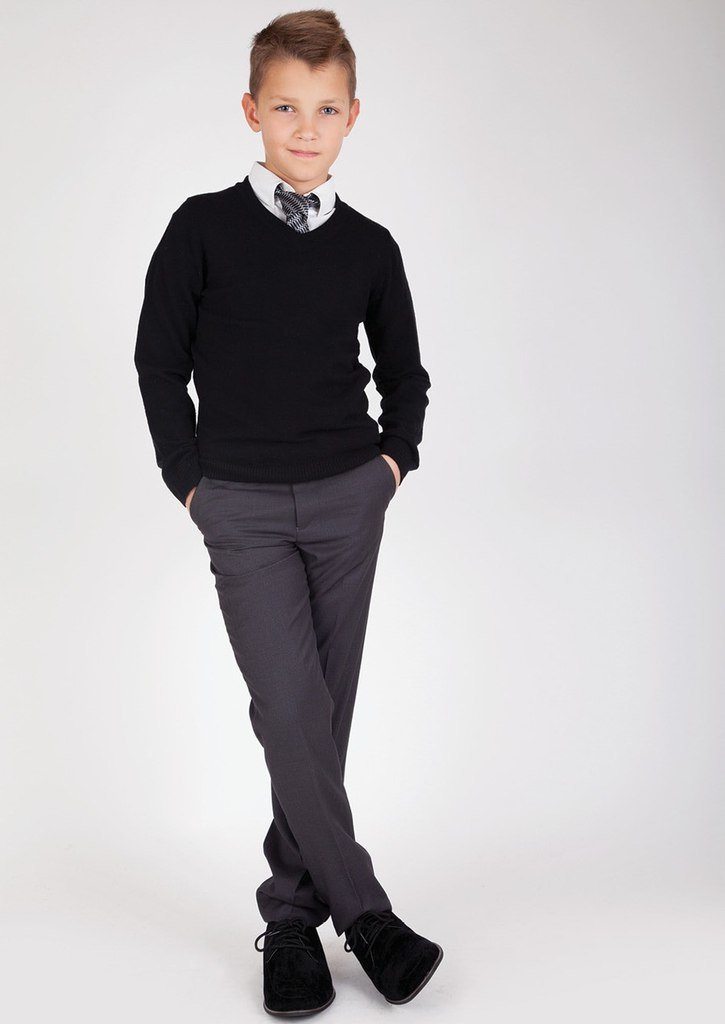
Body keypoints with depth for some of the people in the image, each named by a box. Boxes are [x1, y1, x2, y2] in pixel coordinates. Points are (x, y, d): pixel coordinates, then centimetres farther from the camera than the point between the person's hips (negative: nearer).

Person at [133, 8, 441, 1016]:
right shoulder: (204, 228, -2)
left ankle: (293, 913, 18)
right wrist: (191, 479, 0)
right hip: (244, 510, -2)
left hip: (348, 499, 3)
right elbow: (159, 359, 4)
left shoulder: (370, 247, 5)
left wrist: (396, 457, 6)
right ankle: (366, 914, 0)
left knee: (325, 715, 5)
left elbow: (405, 373, 19)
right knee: (290, 713, -11)